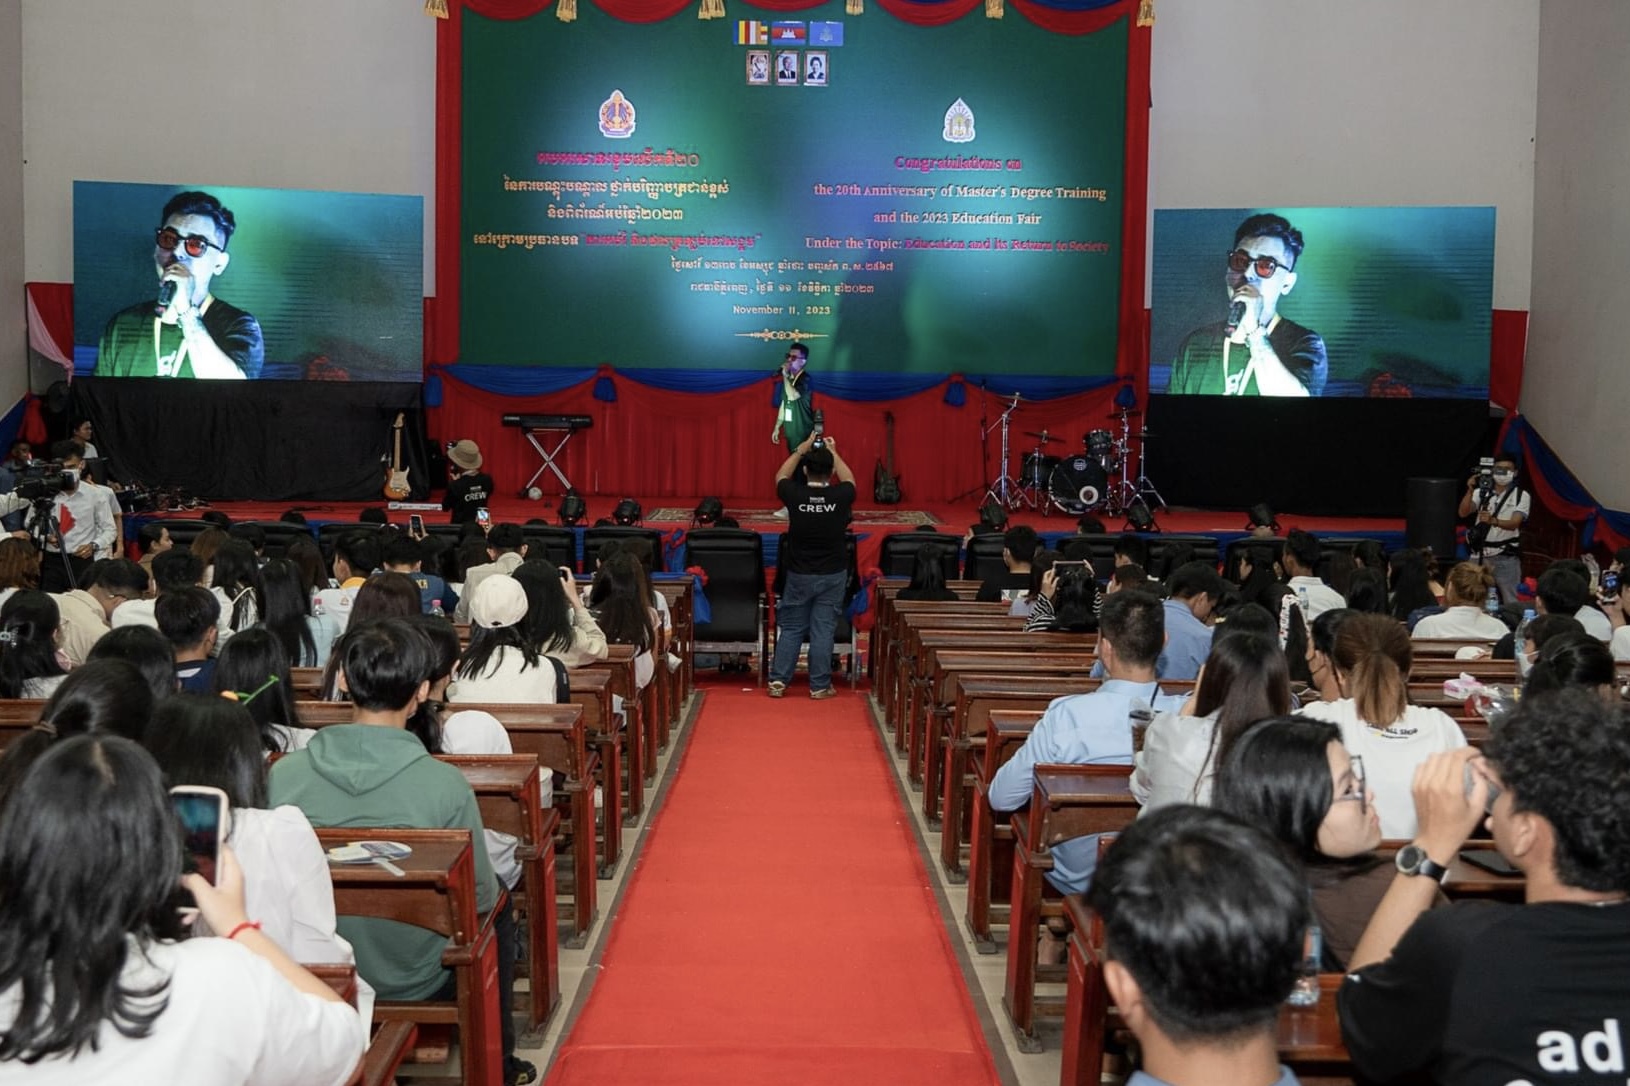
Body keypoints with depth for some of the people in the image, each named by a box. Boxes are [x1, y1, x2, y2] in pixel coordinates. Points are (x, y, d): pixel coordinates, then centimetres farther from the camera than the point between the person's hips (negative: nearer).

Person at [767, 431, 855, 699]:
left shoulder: (795, 495, -11)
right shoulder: (840, 496, -11)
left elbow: (781, 477, 14)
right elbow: (849, 481, 16)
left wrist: (801, 449, 19)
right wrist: (833, 453, 24)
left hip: (799, 574, 1)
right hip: (833, 575, 0)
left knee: (791, 628, 11)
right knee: (823, 630, 4)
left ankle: (778, 681, 11)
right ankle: (820, 685, 9)